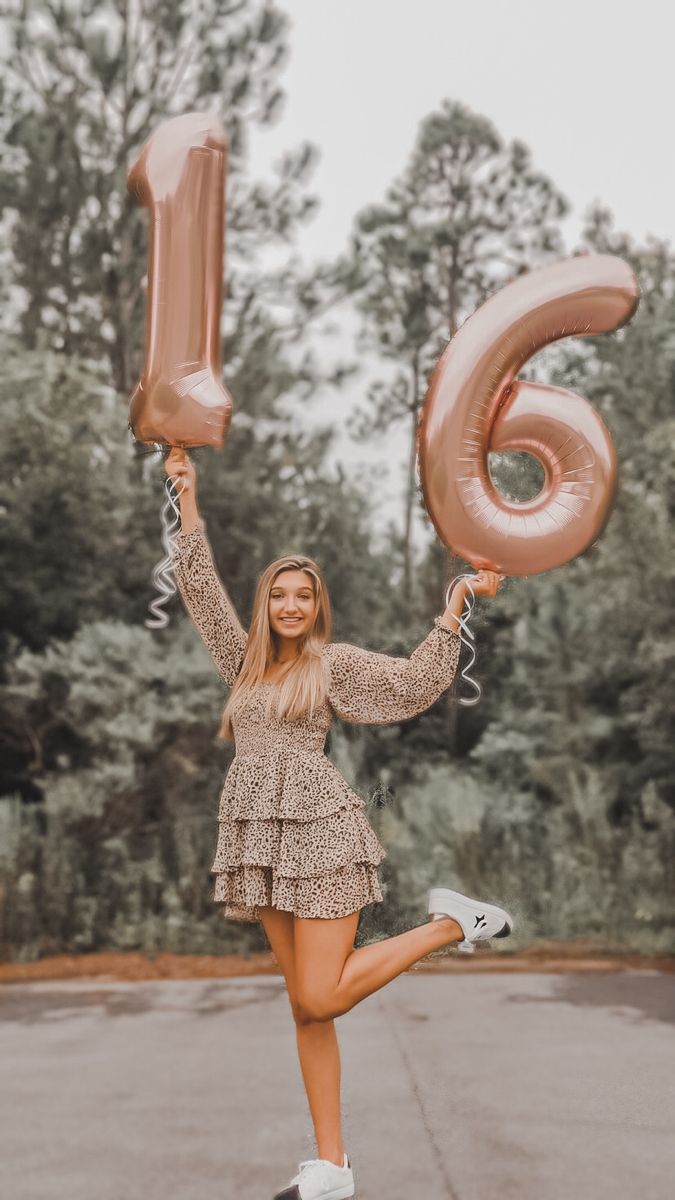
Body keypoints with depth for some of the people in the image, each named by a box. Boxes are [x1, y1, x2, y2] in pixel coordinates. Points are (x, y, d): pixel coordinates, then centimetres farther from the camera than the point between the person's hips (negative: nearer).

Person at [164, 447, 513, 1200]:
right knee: (304, 1004, 5)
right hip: (260, 838, 5)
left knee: (320, 998, -13)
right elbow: (200, 588, 18)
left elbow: (418, 684, -1)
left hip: (317, 830, -5)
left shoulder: (335, 662, 3)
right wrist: (188, 499, 18)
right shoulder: (245, 661, 16)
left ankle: (453, 923, 6)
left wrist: (456, 603, -4)